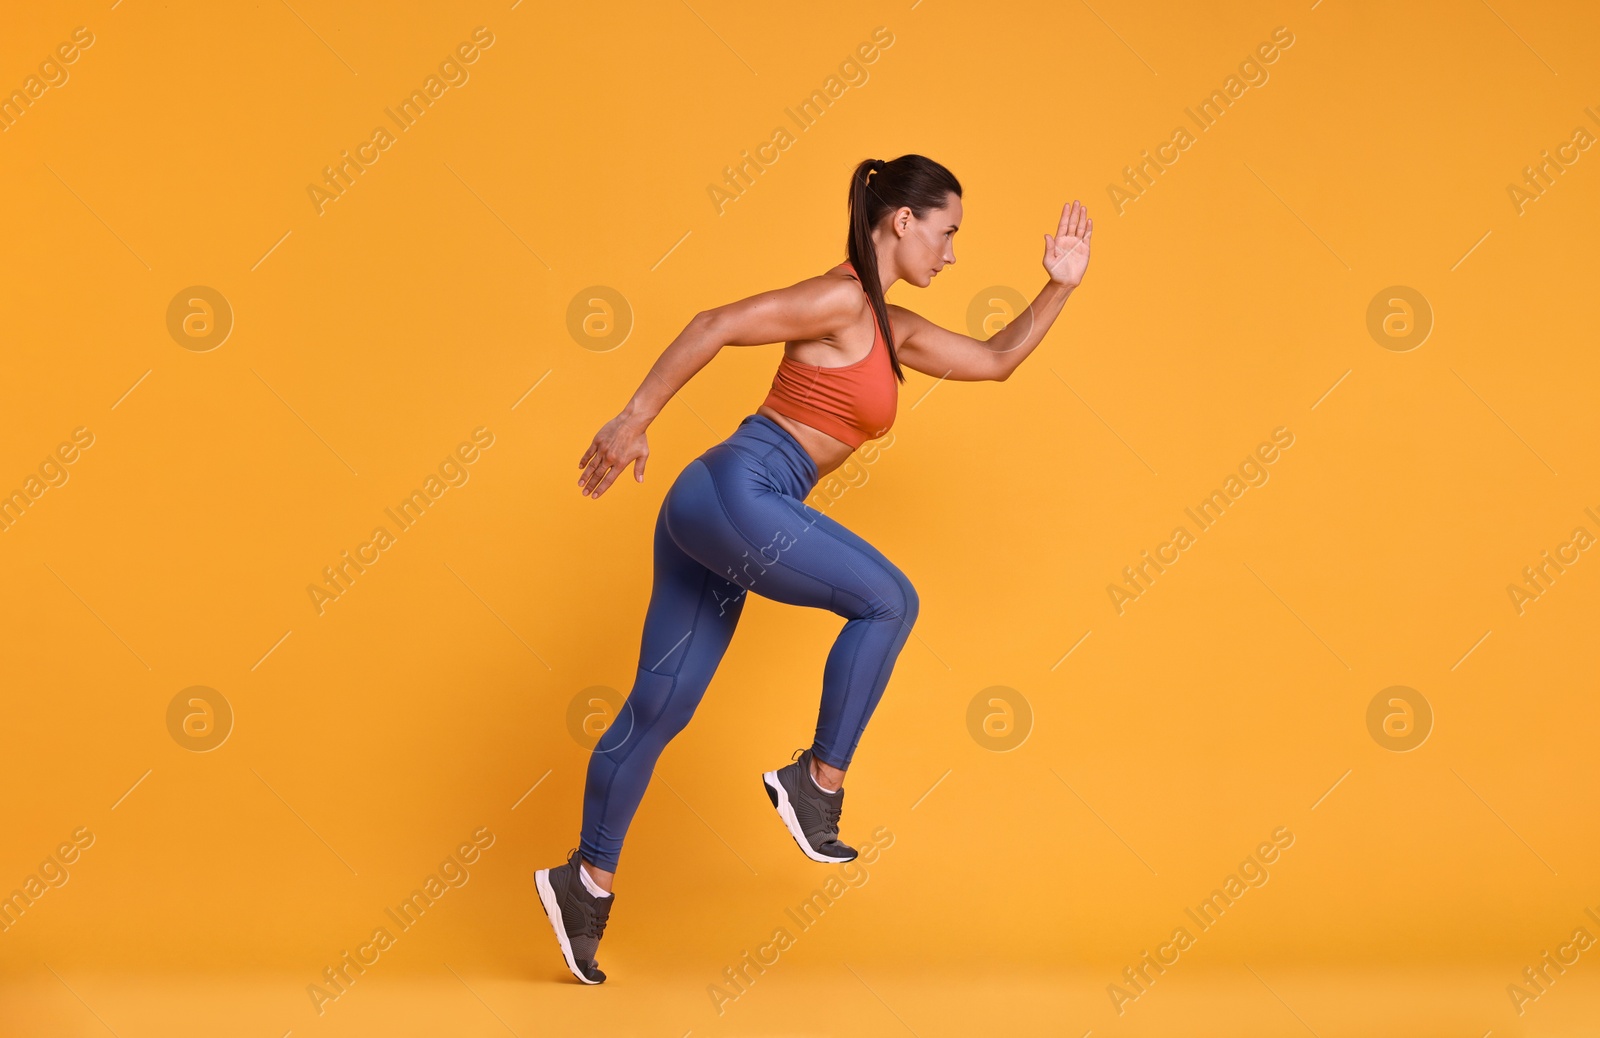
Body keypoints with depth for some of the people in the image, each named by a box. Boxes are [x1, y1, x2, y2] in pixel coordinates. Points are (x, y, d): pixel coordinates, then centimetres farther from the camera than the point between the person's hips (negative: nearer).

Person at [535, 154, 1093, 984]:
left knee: (660, 705, 10)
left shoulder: (892, 330, 20)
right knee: (887, 600, -2)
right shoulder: (842, 299, -8)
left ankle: (587, 878, 16)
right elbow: (714, 326, -14)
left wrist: (1060, 286, 18)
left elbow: (995, 360, 25)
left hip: (711, 510, 9)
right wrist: (634, 421, -15)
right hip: (738, 494, -9)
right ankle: (819, 782, 4)